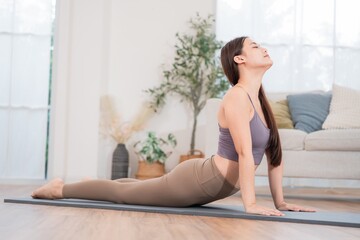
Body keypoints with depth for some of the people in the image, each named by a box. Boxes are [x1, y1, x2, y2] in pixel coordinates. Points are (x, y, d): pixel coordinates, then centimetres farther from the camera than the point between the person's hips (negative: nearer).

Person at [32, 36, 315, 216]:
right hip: (196, 181, -9)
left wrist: (280, 201, 5)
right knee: (123, 193, 9)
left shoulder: (260, 100, 4)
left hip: (207, 184, 9)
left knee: (136, 188, 31)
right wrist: (250, 204, -29)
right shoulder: (236, 97, -24)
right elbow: (245, 153, -28)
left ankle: (95, 184, 52)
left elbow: (275, 153, 6)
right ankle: (61, 188, 27)